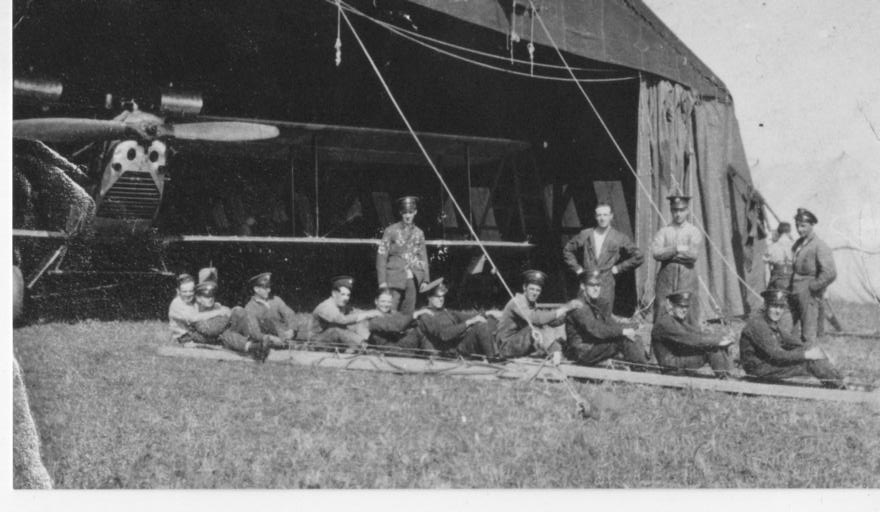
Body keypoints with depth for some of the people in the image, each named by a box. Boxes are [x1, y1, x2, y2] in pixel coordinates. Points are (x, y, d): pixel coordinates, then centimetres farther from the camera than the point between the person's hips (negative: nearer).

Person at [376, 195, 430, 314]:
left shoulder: (419, 233, 12)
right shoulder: (391, 231, 2)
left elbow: (423, 257, 15)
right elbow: (381, 255, 1)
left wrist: (425, 279, 6)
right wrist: (382, 281, -6)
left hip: (412, 280, 3)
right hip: (395, 279, -3)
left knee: (409, 313, 2)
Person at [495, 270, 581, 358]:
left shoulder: (532, 304, 9)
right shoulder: (517, 302, -17)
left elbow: (552, 322, 2)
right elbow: (535, 318, -34)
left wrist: (567, 310, -15)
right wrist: (564, 309, -34)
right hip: (506, 347, -8)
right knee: (532, 329, -31)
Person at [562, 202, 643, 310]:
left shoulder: (619, 238, 4)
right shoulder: (585, 235, 9)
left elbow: (638, 257, 6)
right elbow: (567, 250, 20)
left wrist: (618, 268, 2)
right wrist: (577, 268, 10)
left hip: (606, 284, -2)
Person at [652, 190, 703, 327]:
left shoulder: (694, 231, 7)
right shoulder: (664, 231, 10)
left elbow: (693, 254, -9)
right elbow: (656, 253, -4)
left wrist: (668, 252, -4)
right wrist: (678, 249, -9)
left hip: (687, 276, -1)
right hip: (666, 276, 1)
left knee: (689, 315, -3)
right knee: (662, 318, -2)